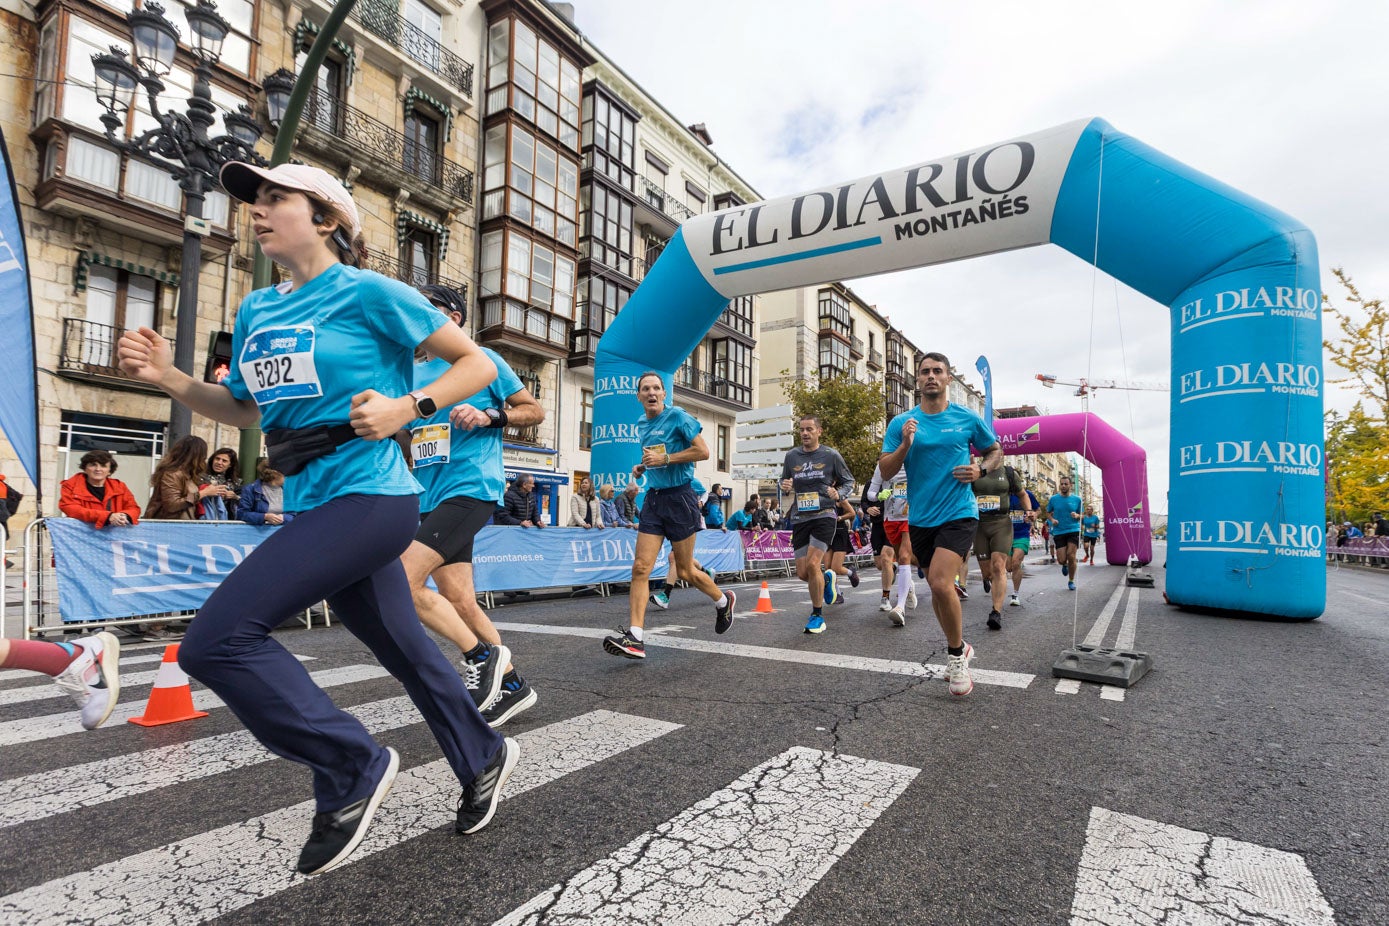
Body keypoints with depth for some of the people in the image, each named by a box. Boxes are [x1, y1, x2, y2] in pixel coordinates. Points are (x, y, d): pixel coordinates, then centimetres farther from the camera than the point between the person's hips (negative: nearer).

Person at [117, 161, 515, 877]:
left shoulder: (367, 292, -7)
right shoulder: (256, 310, 15)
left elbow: (477, 363, -5)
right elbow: (244, 408, 25)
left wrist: (407, 407, -18)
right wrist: (170, 379, 9)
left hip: (368, 498, -8)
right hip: (316, 507, 8)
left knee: (217, 639, -14)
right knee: (403, 651, 17)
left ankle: (352, 771, 2)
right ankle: (484, 759, 37)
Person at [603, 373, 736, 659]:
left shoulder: (678, 416, -8)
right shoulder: (641, 426, 13)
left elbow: (703, 451, -13)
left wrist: (664, 459, -19)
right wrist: (641, 468, 8)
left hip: (679, 497, -6)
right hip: (653, 498, 6)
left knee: (685, 570, 6)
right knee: (640, 568, -7)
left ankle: (724, 601, 34)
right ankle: (634, 637, -7)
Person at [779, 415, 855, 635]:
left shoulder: (831, 455, 0)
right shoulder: (791, 456, 9)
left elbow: (849, 481, 9)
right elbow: (784, 482, 21)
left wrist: (839, 494, -12)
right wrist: (784, 487, -3)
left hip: (824, 515, -4)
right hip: (800, 518, 4)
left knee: (812, 564, -18)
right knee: (802, 573, 2)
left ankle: (817, 615, 1)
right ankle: (826, 578, 38)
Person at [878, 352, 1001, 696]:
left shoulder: (968, 419, 0)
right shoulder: (901, 423, 1)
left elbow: (996, 451, 15)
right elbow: (885, 471, -2)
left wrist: (981, 469, -6)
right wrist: (904, 445, -18)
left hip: (958, 513, -3)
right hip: (920, 519, 3)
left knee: (941, 584, -19)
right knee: (936, 587, 14)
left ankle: (956, 655, 3)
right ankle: (959, 647, 37)